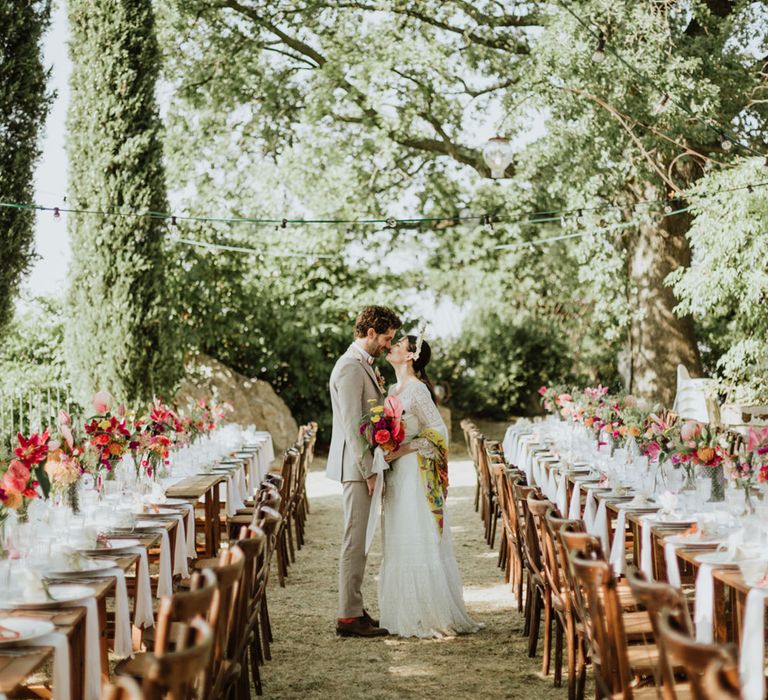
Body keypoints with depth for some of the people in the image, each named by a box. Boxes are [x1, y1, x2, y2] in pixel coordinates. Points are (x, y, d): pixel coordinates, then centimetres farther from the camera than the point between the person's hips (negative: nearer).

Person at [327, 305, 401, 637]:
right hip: (356, 466, -10)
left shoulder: (364, 365, 15)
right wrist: (368, 471, -19)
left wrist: (379, 392, 6)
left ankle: (354, 609, 20)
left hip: (364, 464, 10)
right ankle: (349, 617, -2)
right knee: (355, 541, -6)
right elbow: (351, 425, -20)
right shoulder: (350, 367, -17)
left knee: (358, 541, 14)